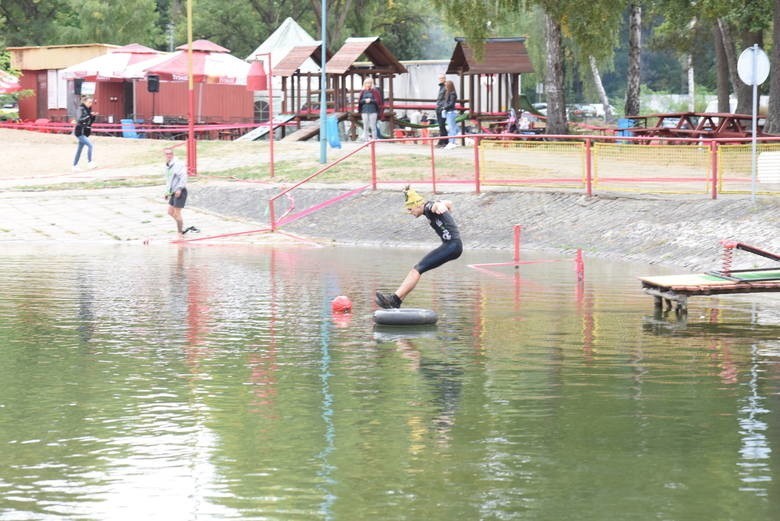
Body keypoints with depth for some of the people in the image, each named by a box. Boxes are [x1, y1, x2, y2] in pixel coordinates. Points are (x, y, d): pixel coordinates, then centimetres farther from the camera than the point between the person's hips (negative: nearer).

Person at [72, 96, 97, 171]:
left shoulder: (88, 110, 11)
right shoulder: (81, 109, -11)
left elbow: (90, 122, 14)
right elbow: (80, 119, -25)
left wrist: (93, 116, -2)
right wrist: (89, 115, -32)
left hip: (85, 133, 8)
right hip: (79, 132, -8)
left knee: (79, 150, 12)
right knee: (90, 145, -19)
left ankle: (75, 166, 19)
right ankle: (90, 163, -17)